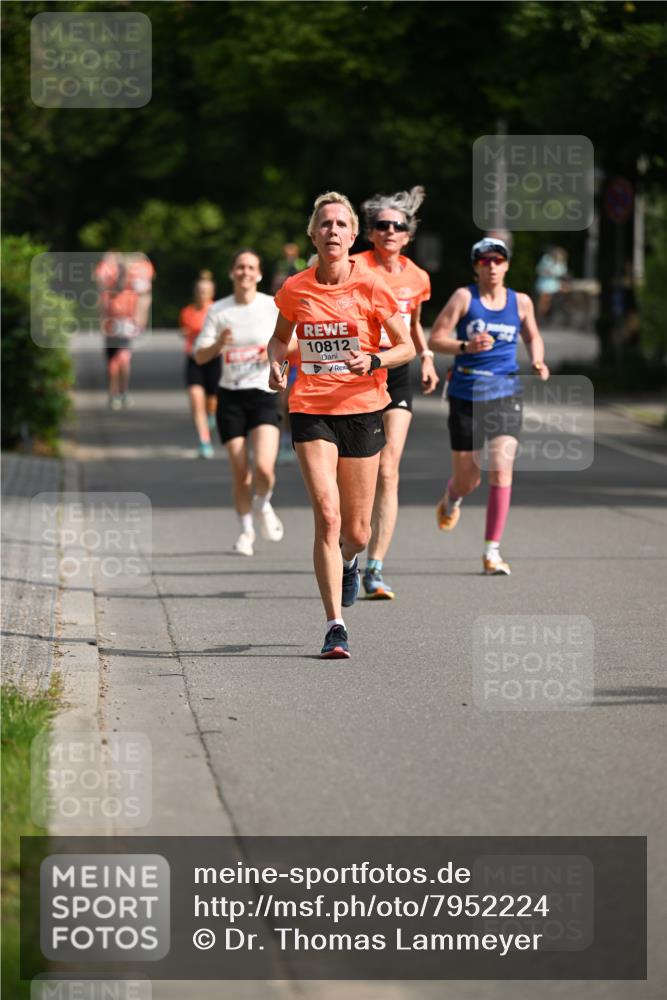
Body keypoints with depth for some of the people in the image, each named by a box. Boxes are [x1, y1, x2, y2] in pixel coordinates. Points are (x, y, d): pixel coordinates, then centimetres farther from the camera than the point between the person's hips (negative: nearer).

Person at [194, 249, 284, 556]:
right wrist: (218, 344, -18)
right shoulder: (218, 311, 3)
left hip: (263, 394, -1)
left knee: (264, 468, -17)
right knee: (240, 474, -1)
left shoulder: (273, 307, -1)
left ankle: (262, 505, 16)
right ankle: (246, 530, 21)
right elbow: (199, 356, 2)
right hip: (230, 396, 1)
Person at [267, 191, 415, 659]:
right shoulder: (294, 290, 0)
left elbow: (407, 347, 2)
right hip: (311, 410, 0)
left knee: (357, 532, 7)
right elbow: (280, 338, 19)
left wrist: (373, 361, -17)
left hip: (362, 410, 0)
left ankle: (347, 562, 46)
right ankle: (336, 627, -13)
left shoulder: (372, 286, -5)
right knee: (326, 514, -16)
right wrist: (277, 364, -2)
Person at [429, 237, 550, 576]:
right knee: (467, 480, 7)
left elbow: (532, 337, 23)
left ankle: (492, 552, -7)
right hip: (466, 395, -1)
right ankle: (451, 499, 46)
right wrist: (466, 347, -24)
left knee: (501, 473, -14)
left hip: (506, 394, 1)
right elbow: (435, 338, -7)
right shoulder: (464, 297, -3)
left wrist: (538, 362, 3)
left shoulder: (520, 302, 6)